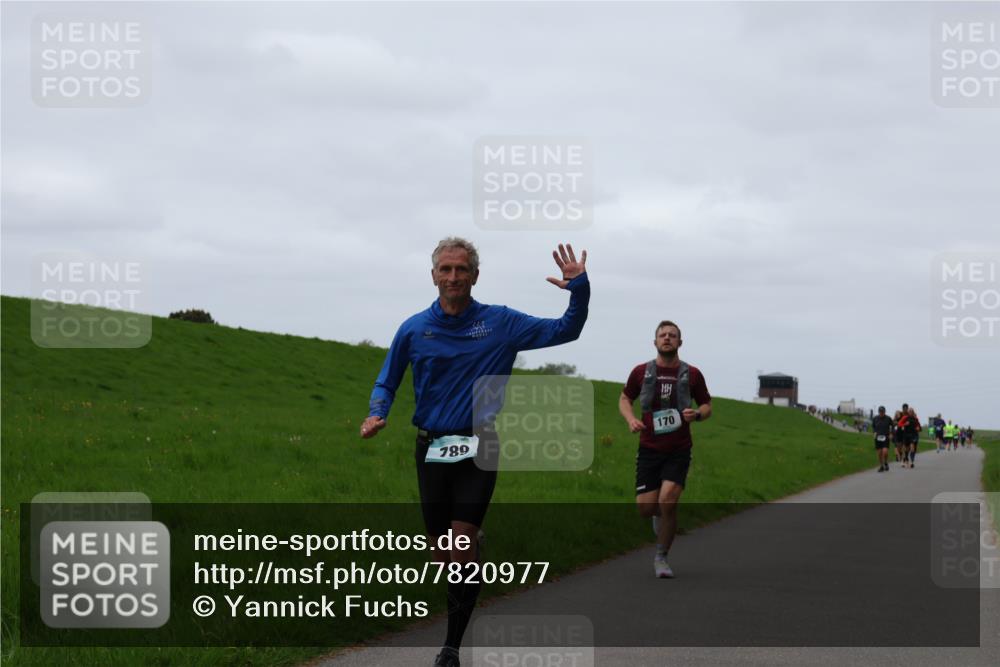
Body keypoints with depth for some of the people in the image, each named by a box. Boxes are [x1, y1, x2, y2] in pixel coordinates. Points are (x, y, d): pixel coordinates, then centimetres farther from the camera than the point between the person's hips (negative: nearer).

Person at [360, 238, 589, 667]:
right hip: (431, 450, 2)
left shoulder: (501, 323, 1)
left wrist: (579, 288, -11)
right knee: (442, 549, 7)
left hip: (478, 450, -2)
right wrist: (377, 414, -6)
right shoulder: (414, 330, 4)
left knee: (461, 547, -12)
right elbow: (386, 382, 15)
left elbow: (565, 330, 6)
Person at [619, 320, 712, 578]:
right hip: (649, 450, 1)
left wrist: (697, 414, -12)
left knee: (667, 503, -16)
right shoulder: (641, 372, 1)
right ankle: (660, 515, 35)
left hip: (678, 451, -1)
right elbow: (625, 398, 14)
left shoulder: (692, 374, 0)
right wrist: (631, 419, -6)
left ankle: (661, 558, 2)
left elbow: (707, 405, 12)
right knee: (646, 507, -4)